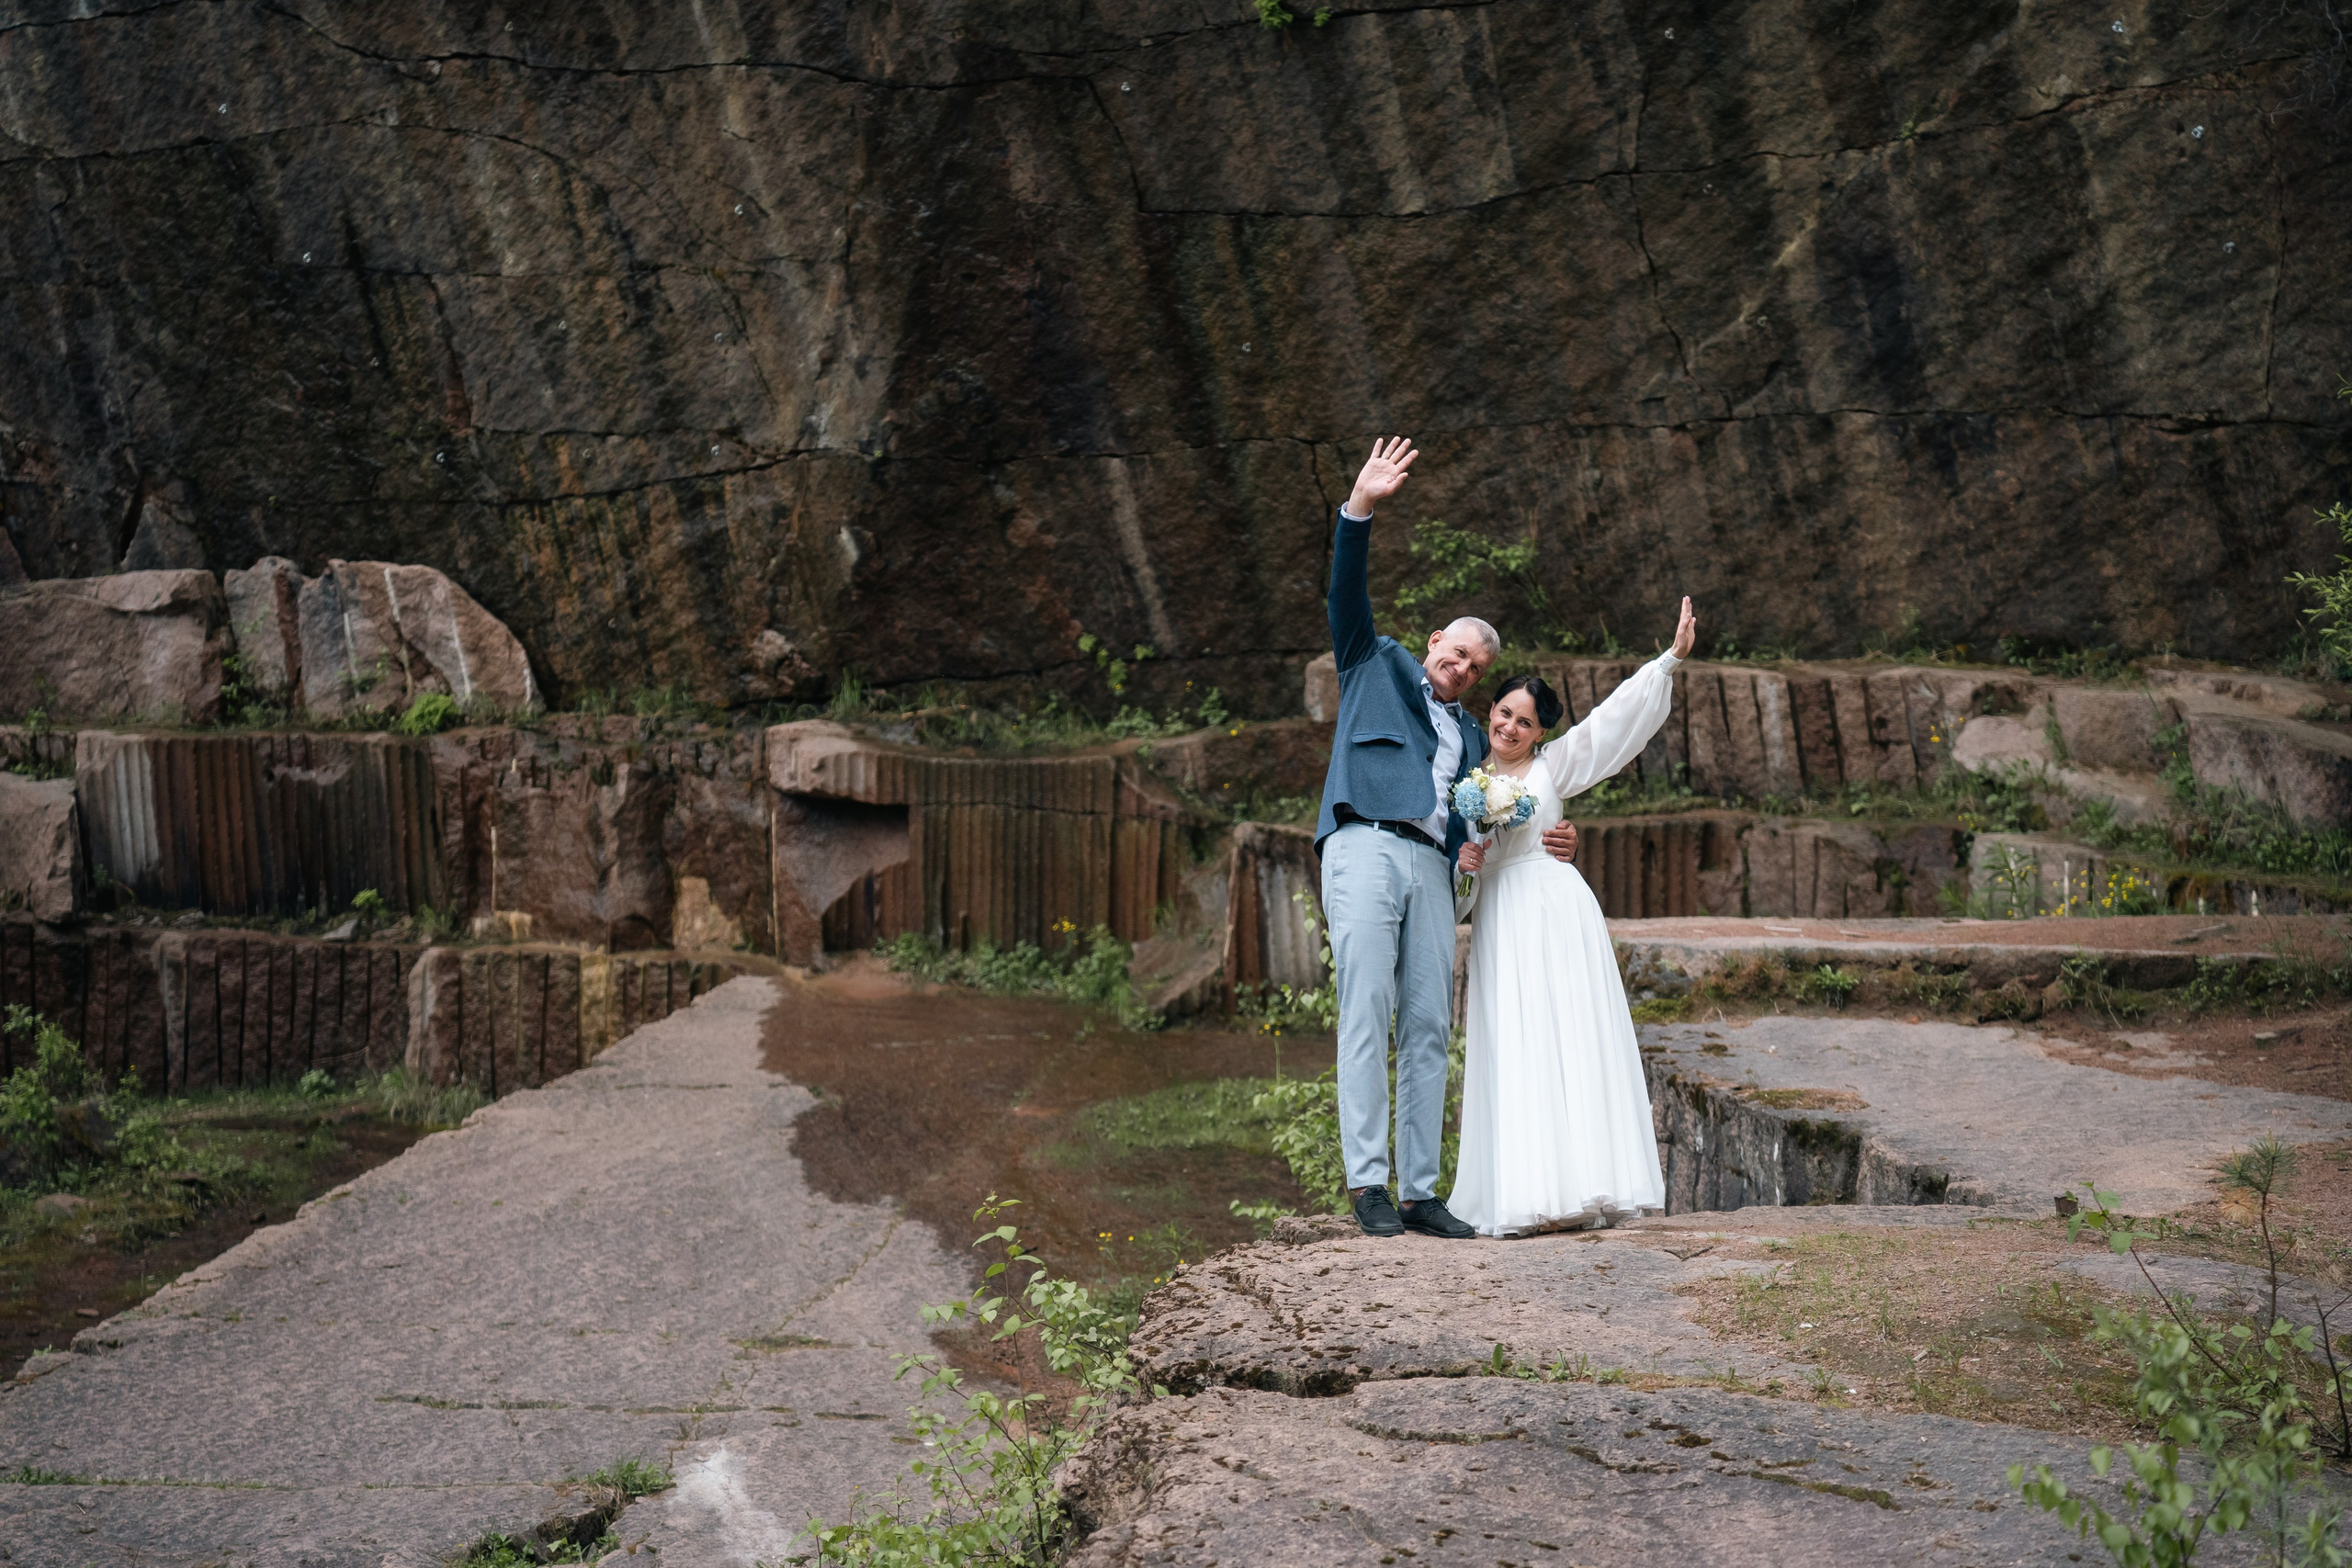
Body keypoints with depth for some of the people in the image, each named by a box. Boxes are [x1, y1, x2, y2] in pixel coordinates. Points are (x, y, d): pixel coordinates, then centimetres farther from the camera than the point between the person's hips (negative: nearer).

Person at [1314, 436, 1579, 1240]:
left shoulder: (1472, 735, 31)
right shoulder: (1378, 664, 19)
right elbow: (1348, 592, 4)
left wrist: (1548, 841, 12)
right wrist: (1360, 509, -10)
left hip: (1432, 866, 5)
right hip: (1366, 848, -5)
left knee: (1429, 1028, -1)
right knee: (1367, 1015, -13)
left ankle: (1419, 1190, 1)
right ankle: (1366, 1180, -14)